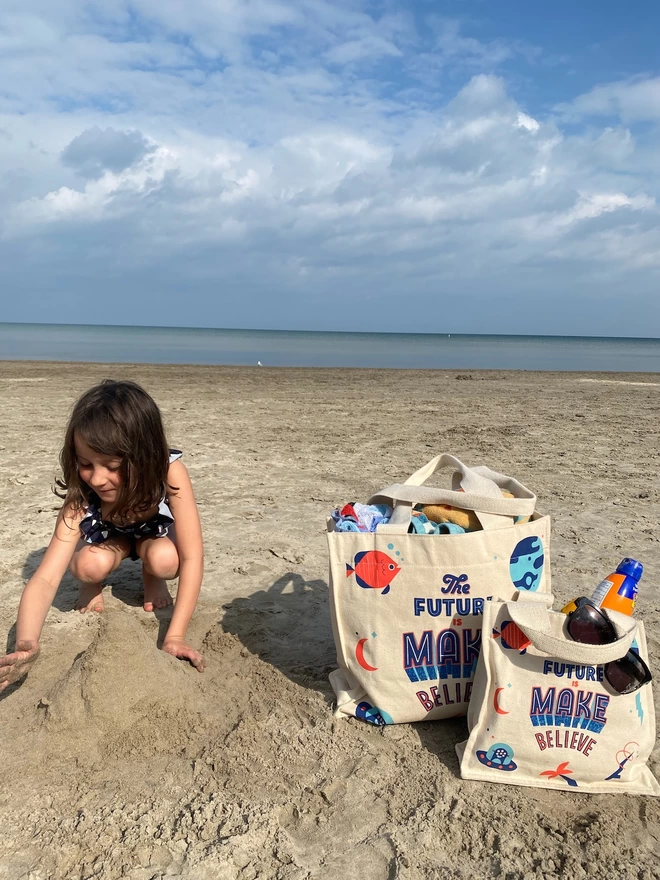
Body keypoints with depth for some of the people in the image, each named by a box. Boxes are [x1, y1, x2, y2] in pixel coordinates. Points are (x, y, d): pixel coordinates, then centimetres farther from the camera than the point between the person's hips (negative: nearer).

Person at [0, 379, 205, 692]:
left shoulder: (170, 472, -40)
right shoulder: (80, 498, -35)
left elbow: (191, 558, -37)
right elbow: (46, 578, -40)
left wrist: (175, 636, -42)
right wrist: (26, 645, -58)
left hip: (157, 531, 0)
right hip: (109, 537, 0)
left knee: (164, 559, -34)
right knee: (90, 565, -33)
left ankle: (152, 580, 1)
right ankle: (92, 587, 3)